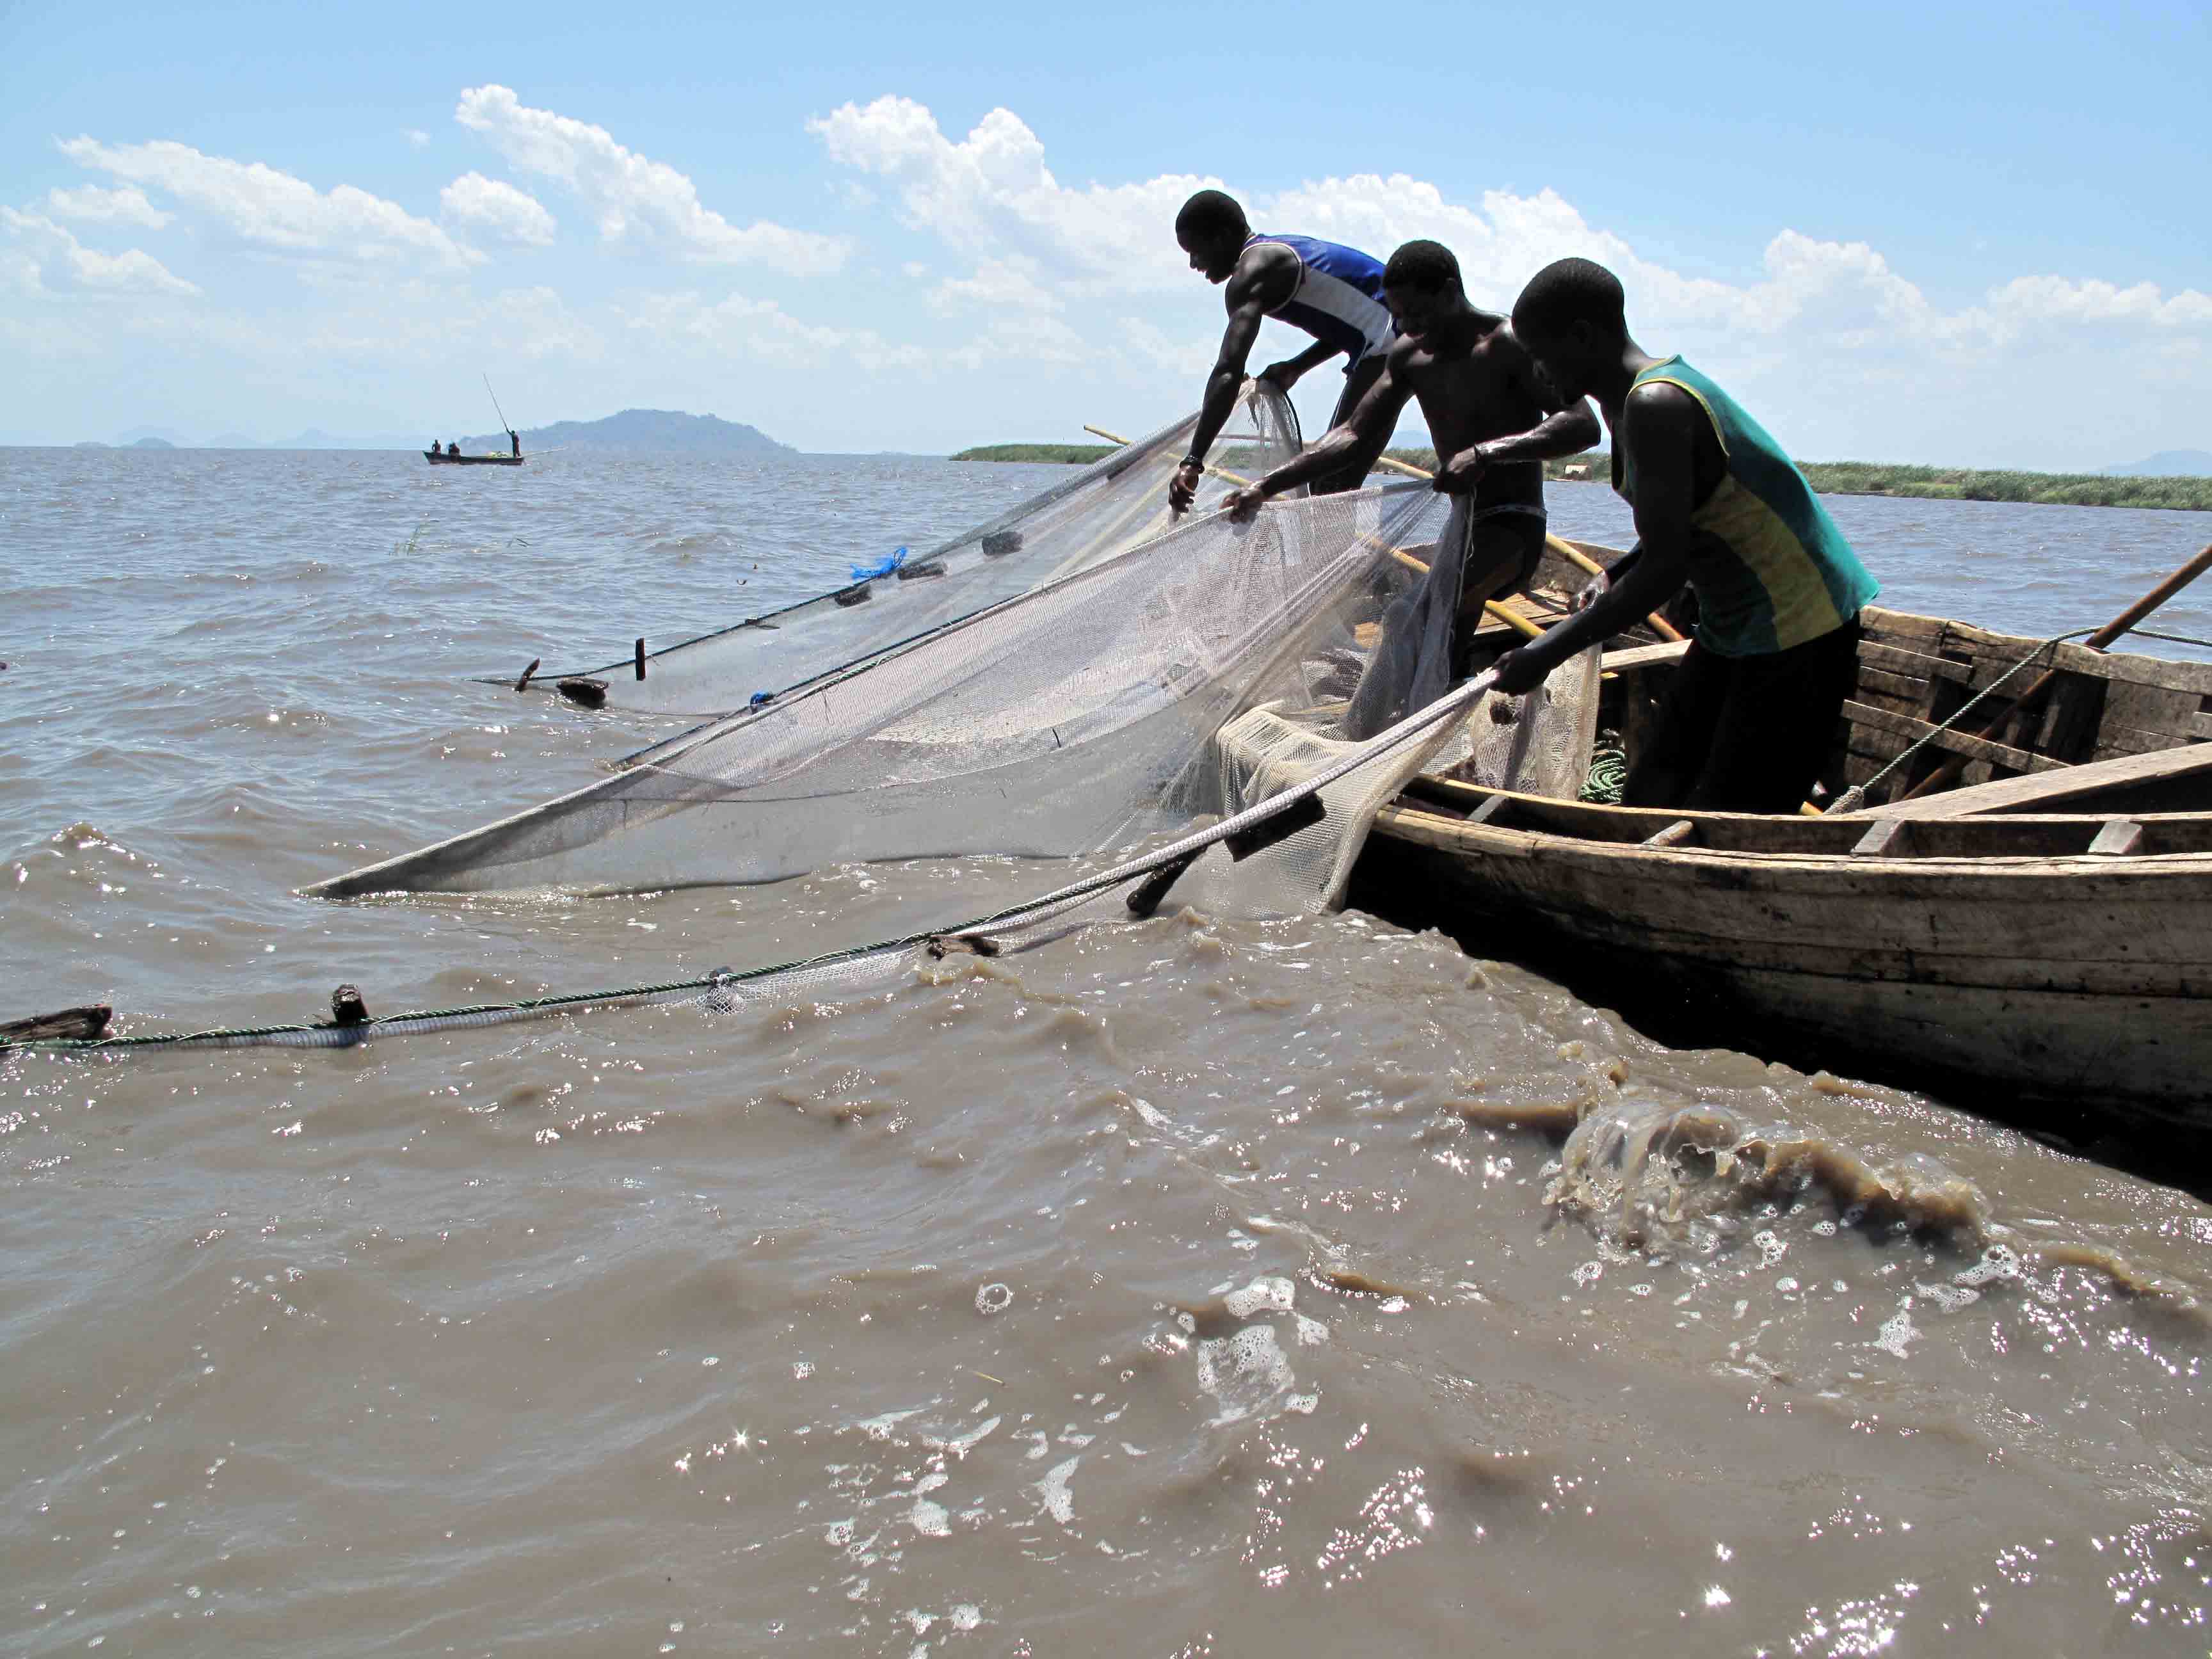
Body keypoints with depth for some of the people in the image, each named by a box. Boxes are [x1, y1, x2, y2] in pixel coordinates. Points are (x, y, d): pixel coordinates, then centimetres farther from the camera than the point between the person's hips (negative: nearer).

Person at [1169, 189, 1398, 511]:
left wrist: (1192, 462, -31)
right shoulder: (1283, 252, 19)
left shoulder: (1254, 271, -13)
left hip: (1387, 350, -10)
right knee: (1336, 486, 15)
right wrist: (1296, 367, 15)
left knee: (1330, 487, -8)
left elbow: (1229, 371, -26)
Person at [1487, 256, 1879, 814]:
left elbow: (1665, 568, -27)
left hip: (1798, 630, -10)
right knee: (1651, 793, 10)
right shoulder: (1630, 400, 10)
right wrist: (1614, 578, 5)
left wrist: (1550, 651, -21)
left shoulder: (1655, 406, -23)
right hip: (1734, 627, 10)